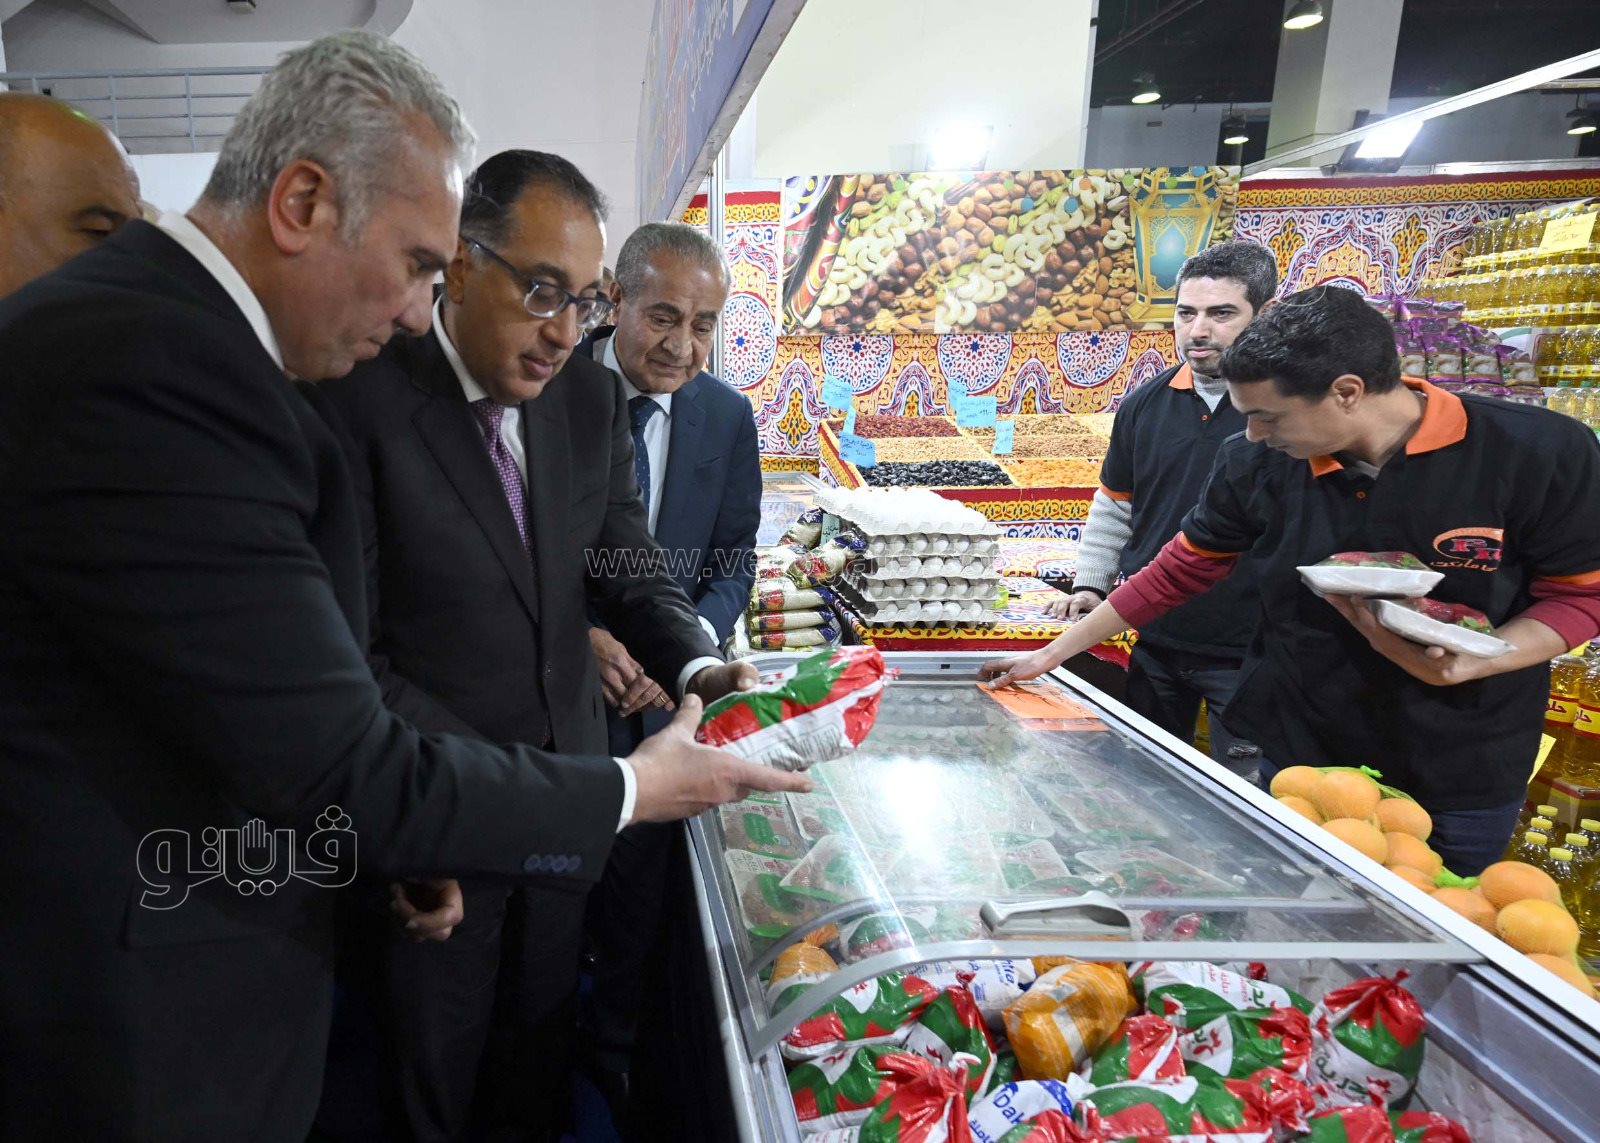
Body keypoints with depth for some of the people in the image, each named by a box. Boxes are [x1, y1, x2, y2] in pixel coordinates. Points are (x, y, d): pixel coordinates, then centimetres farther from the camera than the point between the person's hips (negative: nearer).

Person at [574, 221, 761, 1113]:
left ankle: (614, 1058, 42)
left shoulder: (728, 416, -3)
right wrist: (582, 634, -21)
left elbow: (733, 564, 1)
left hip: (656, 701, 2)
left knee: (633, 901, 17)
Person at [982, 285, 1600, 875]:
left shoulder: (1542, 452, -18)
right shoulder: (1255, 463, -10)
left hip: (1462, 783, -2)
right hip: (1297, 757, 2)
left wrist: (1459, 665, -26)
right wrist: (1054, 653, 3)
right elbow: (1177, 572, 1)